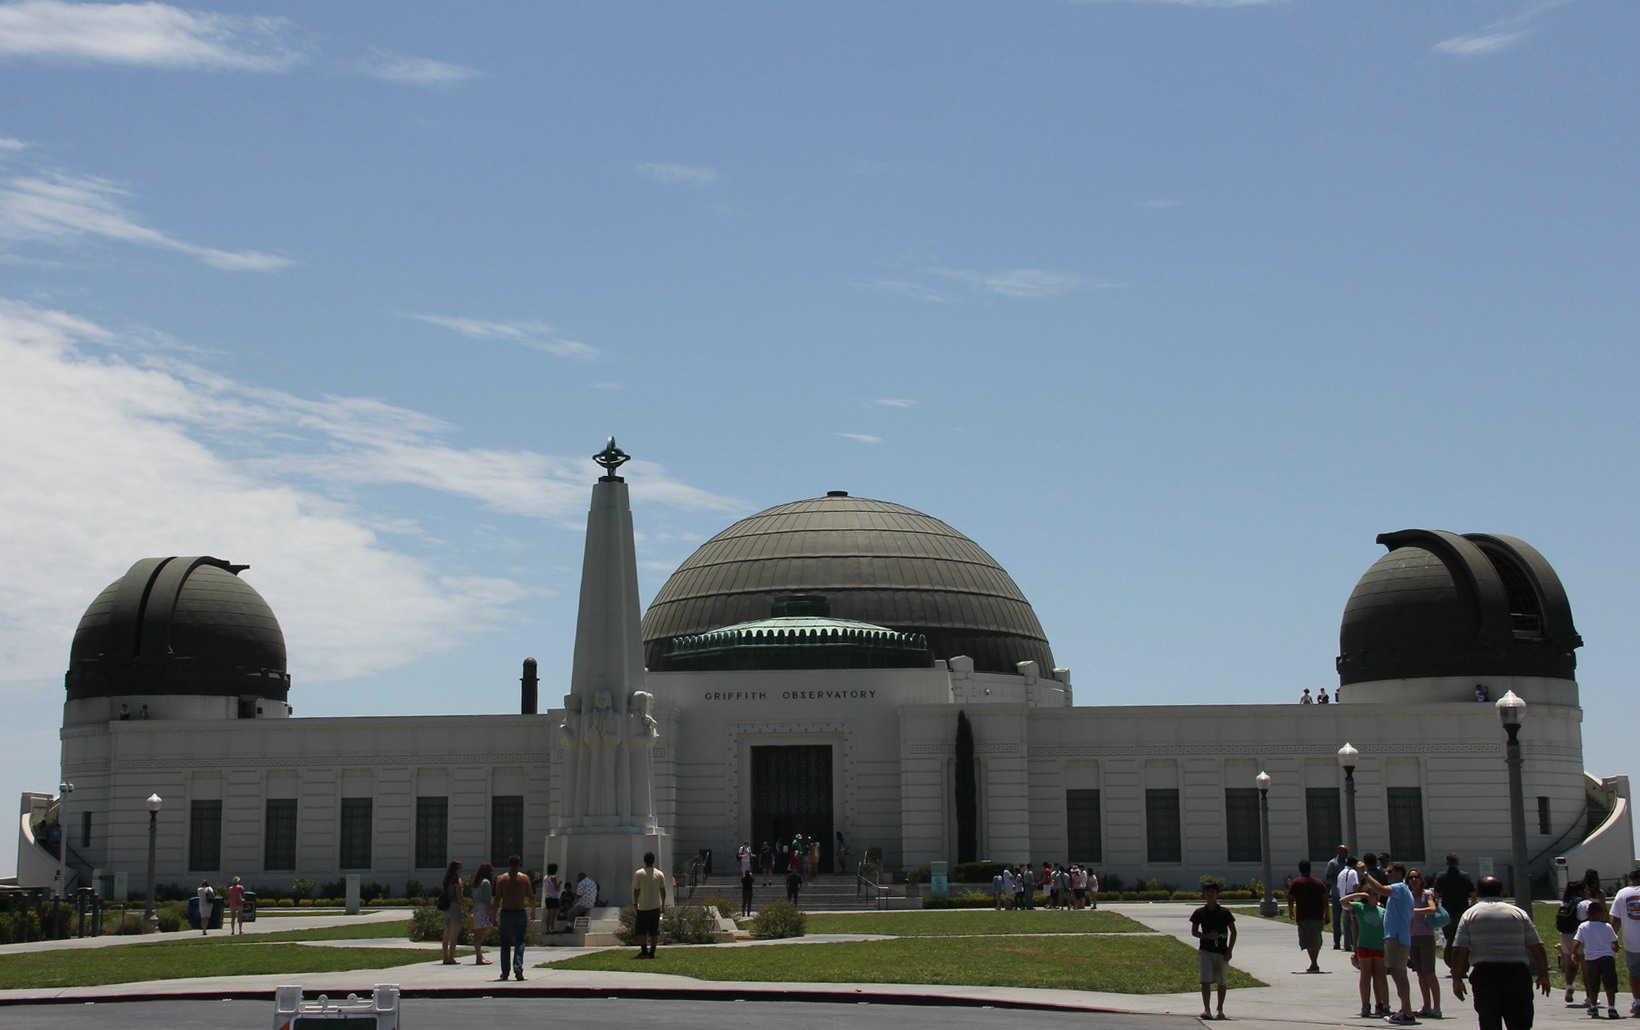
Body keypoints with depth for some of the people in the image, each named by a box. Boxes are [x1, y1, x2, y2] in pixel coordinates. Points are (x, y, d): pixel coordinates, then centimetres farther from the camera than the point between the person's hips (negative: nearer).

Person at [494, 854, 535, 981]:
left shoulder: (501, 879, 1)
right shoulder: (524, 878, 0)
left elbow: (497, 899, -3)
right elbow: (531, 897, 1)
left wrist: (494, 916, 1)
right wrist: (533, 912, 15)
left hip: (506, 913, 1)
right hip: (520, 913, -1)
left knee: (505, 944, 11)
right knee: (519, 943, 0)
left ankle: (505, 972, 14)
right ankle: (518, 969, -17)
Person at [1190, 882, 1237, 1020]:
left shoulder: (1224, 912, -1)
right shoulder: (1199, 913, 1)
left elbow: (1233, 932, 3)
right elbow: (1194, 932, 5)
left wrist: (1229, 950, -4)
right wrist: (1207, 936, -13)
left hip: (1222, 952, 0)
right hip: (1205, 951, 0)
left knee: (1222, 982, 8)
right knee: (1206, 980, -12)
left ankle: (1220, 1010, 20)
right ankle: (1206, 1009, -12)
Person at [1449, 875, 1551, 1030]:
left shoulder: (1469, 915, 6)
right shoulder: (1519, 913, 9)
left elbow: (1459, 951, -2)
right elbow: (1537, 948, 7)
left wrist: (1457, 979, 4)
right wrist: (1543, 975, 15)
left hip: (1484, 973, 0)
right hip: (1518, 974, 1)